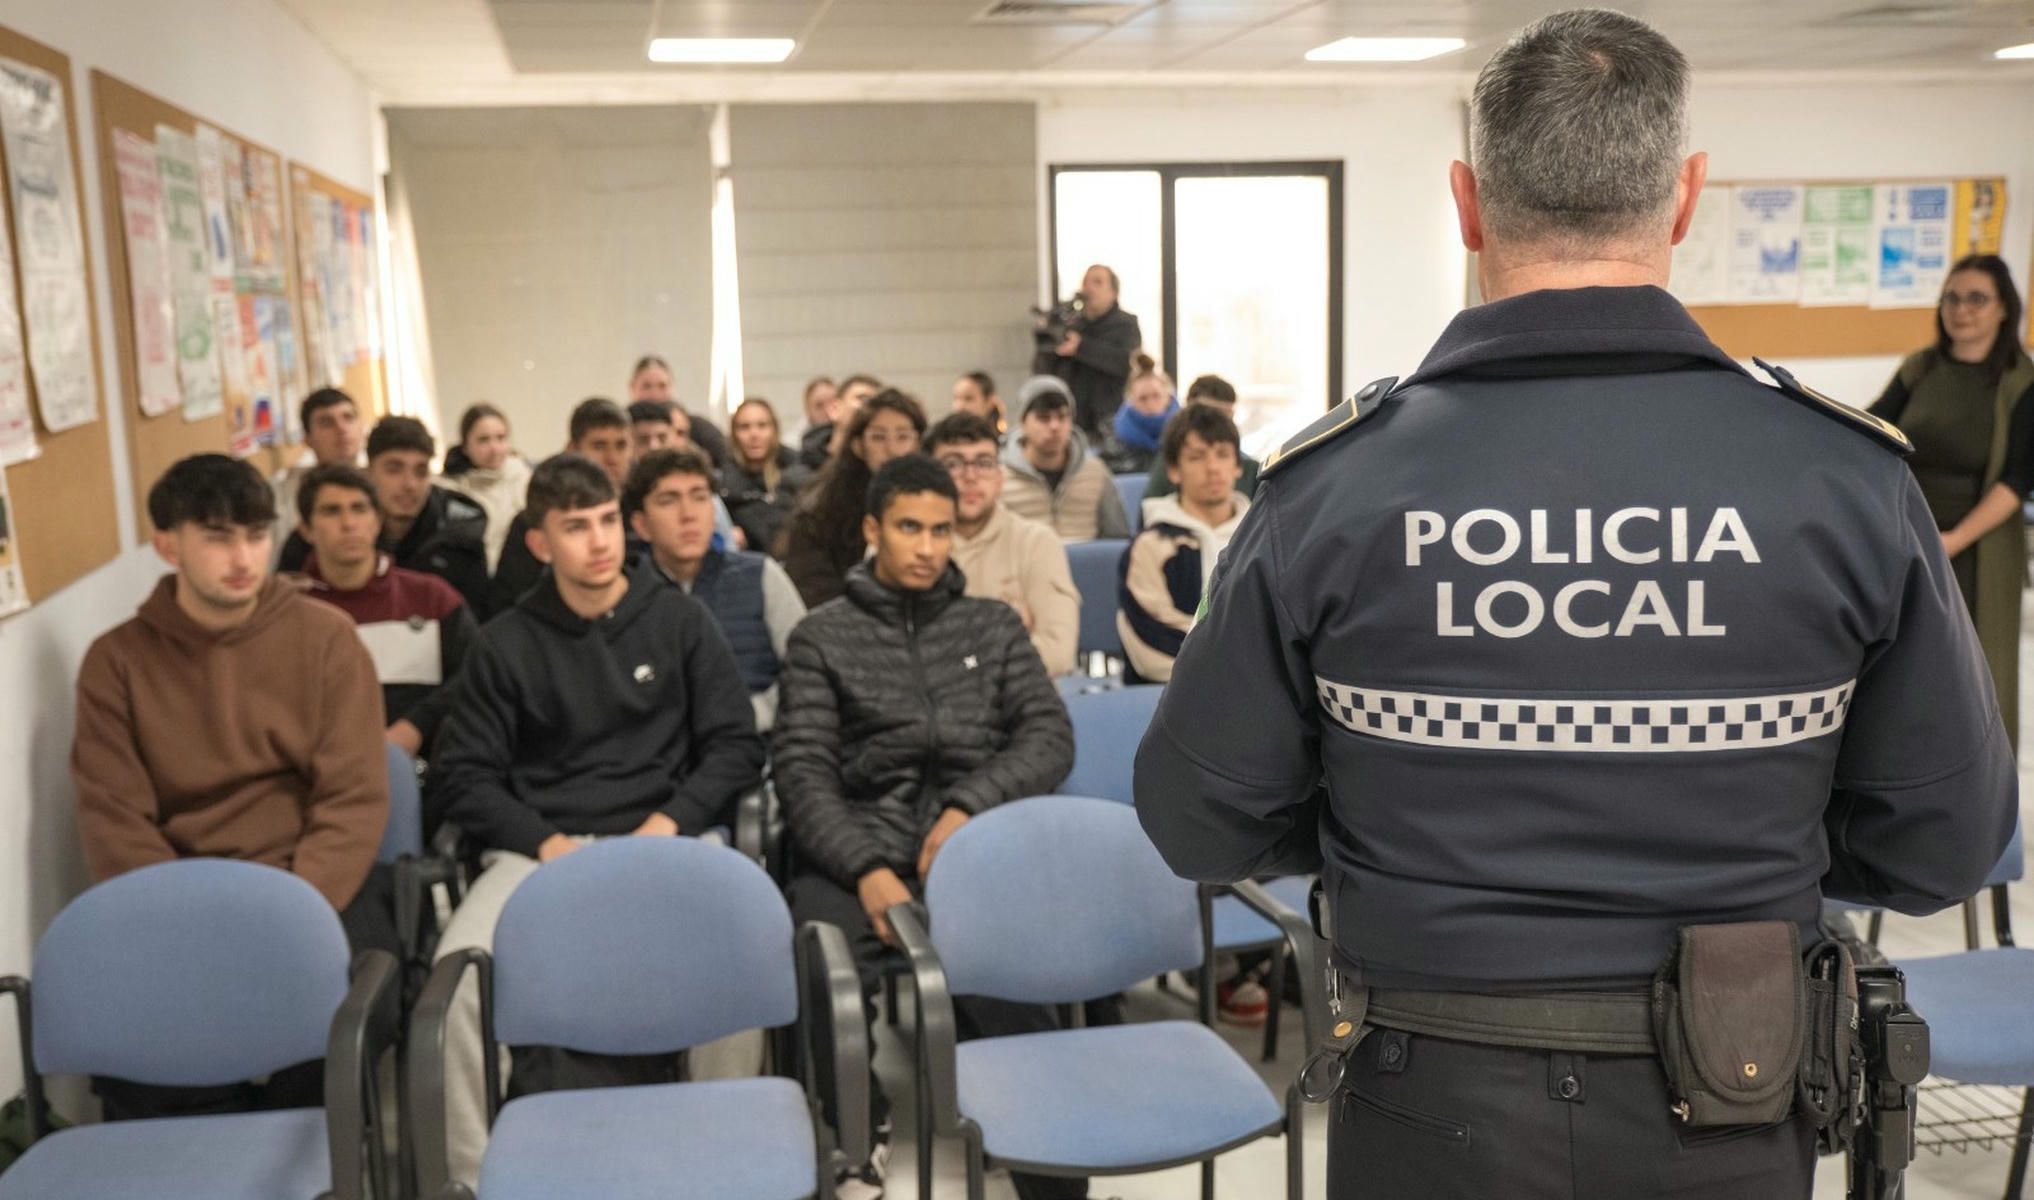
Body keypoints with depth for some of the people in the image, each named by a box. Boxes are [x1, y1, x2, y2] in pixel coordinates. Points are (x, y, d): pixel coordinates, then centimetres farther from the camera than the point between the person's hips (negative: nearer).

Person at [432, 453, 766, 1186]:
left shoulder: (677, 617, 9)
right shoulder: (507, 641, 9)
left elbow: (737, 745, 7)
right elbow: (465, 773, 6)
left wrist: (668, 824, -8)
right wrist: (545, 841, -10)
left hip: (661, 837, 0)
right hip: (539, 846, 1)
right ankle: (471, 1175, -9)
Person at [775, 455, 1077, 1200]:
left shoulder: (994, 625, 20)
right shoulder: (822, 637, 14)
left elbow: (1051, 736, 8)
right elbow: (802, 771, 3)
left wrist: (969, 808, -10)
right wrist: (867, 867, -15)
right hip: (864, 846, 0)